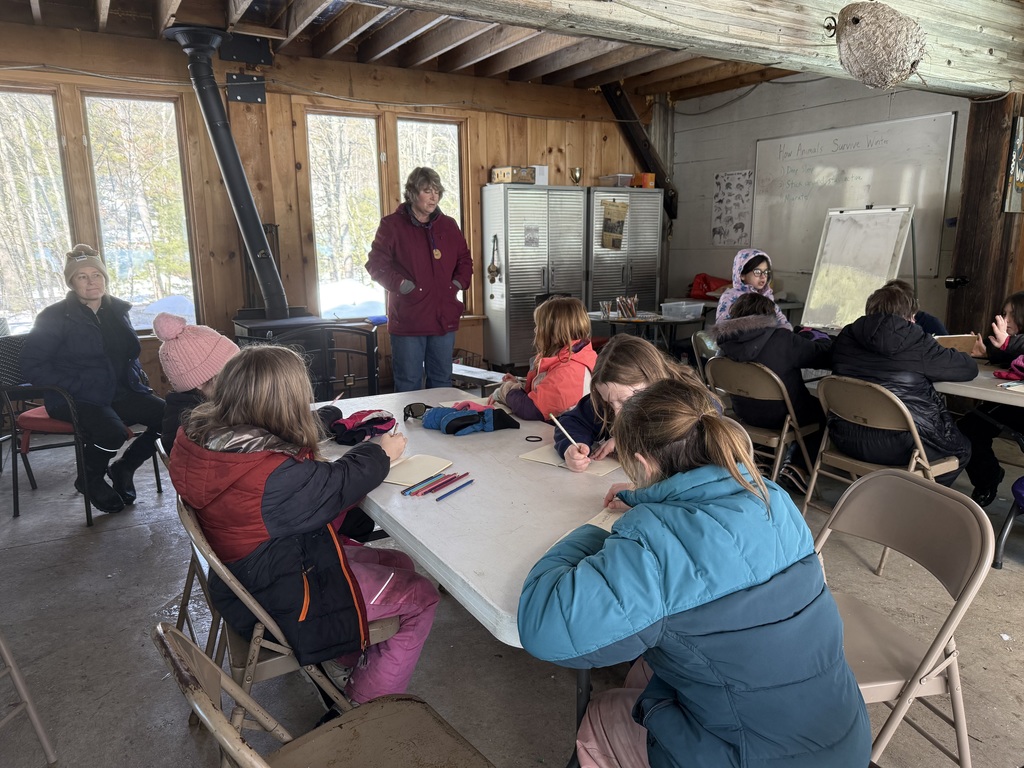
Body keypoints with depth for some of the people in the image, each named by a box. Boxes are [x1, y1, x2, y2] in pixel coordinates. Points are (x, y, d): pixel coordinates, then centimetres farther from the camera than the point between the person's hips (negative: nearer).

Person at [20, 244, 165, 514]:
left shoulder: (117, 310, 11)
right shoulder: (55, 317, -5)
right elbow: (32, 365, -8)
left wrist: (139, 375, 5)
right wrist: (78, 386, -18)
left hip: (120, 392, 6)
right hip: (76, 399, -6)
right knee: (112, 432, -34)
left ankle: (123, 468, 8)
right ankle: (90, 481, 1)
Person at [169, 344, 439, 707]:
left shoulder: (199, 435, -10)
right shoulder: (275, 477, -36)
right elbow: (338, 483, -18)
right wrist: (381, 453, 0)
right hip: (285, 602, -9)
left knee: (399, 564, 16)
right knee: (421, 598, 3)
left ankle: (344, 659, 28)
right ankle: (365, 711, 16)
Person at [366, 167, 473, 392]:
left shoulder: (448, 225, 11)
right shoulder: (392, 225, -2)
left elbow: (465, 259, 20)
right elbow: (376, 264, -3)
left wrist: (459, 283, 4)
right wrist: (401, 284, -14)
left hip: (444, 319, 4)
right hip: (407, 320, -4)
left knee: (442, 380, 14)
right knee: (408, 383, 3)